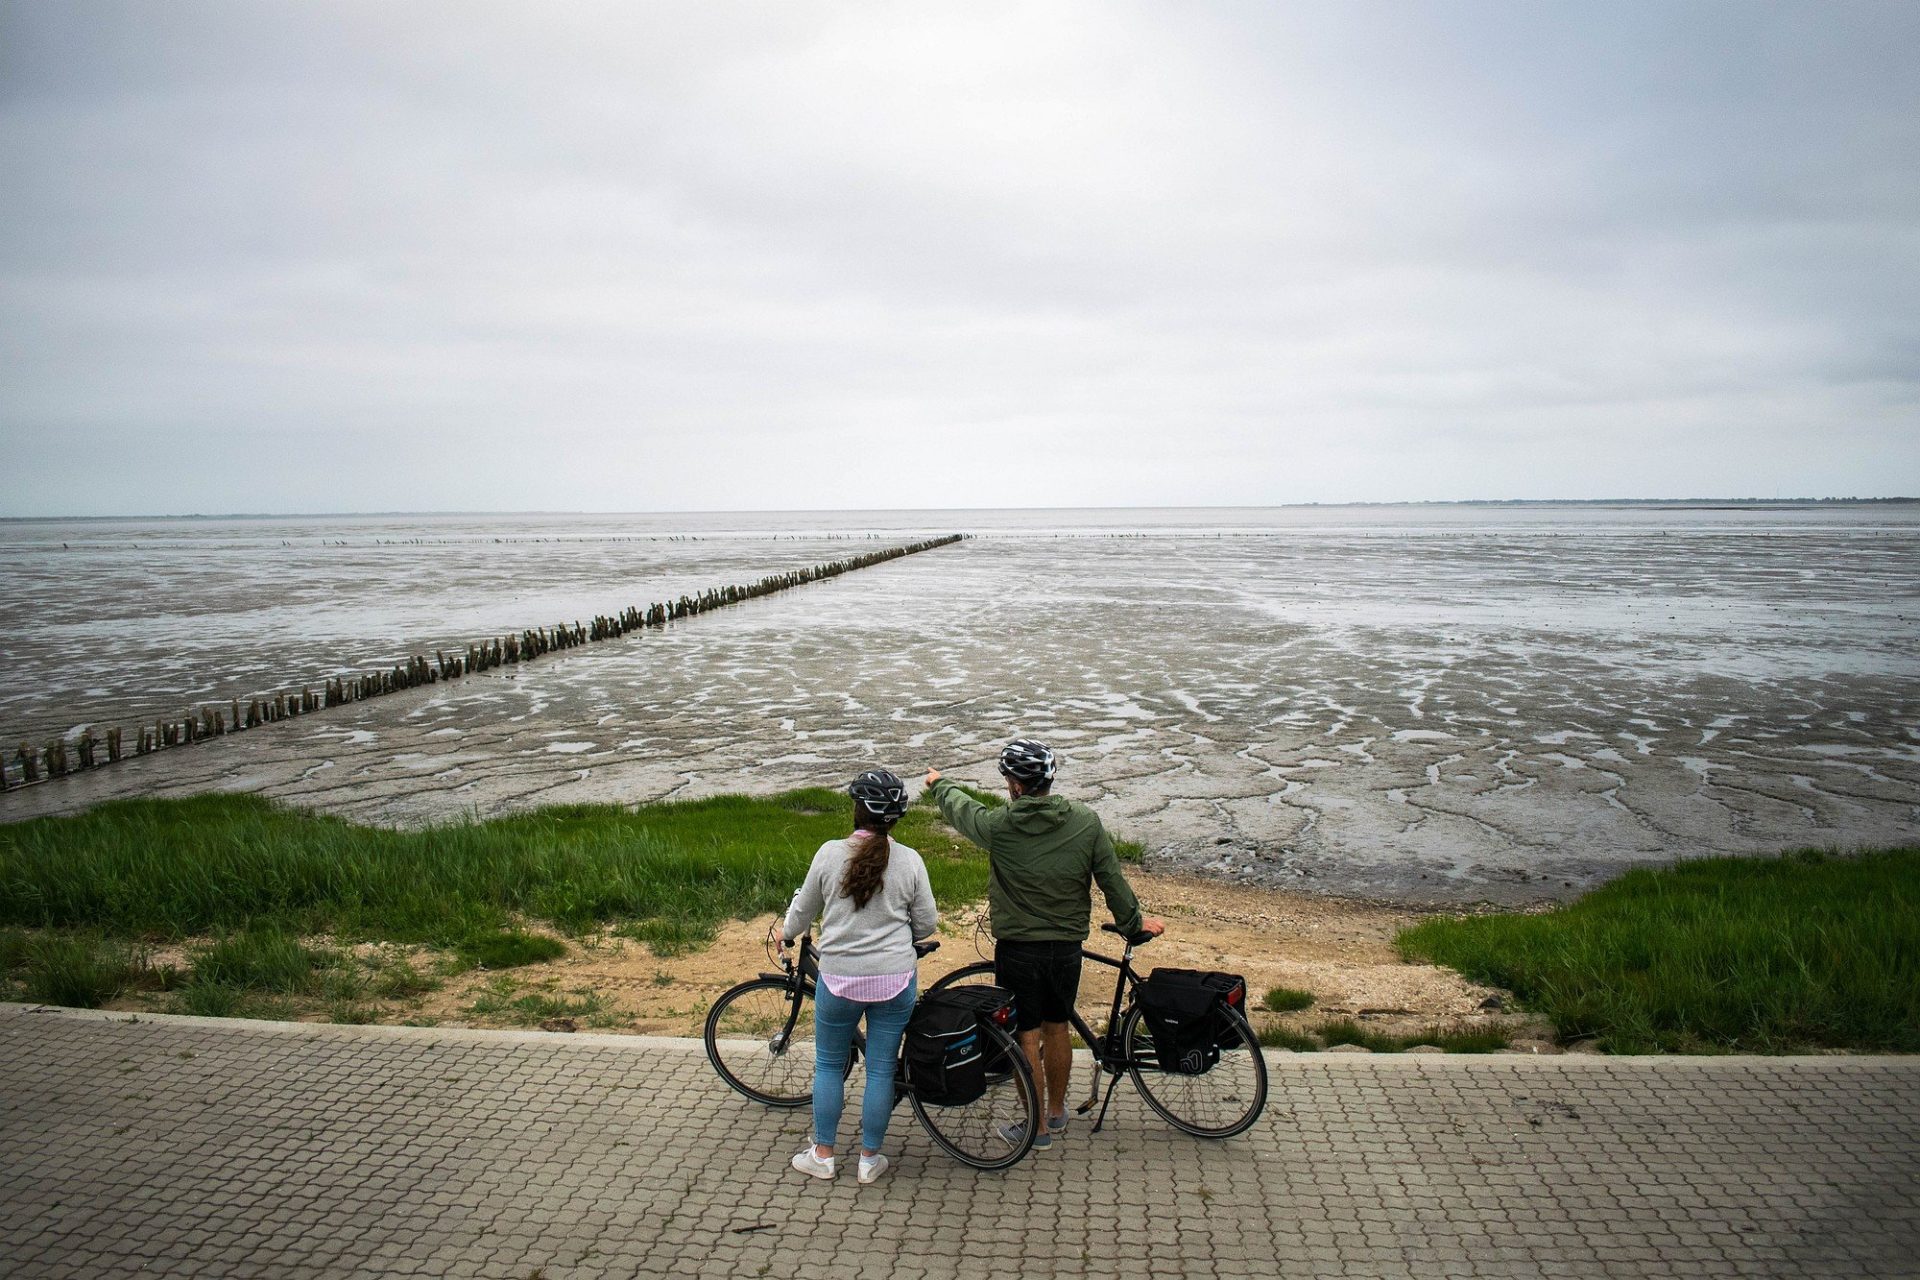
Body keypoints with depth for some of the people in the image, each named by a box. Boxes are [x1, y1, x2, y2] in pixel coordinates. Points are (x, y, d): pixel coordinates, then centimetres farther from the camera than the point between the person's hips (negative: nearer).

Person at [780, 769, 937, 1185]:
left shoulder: (830, 854, -9)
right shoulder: (909, 861, -8)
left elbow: (804, 908, 3)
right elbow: (926, 922, 0)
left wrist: (786, 934, 24)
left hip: (839, 980, 0)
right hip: (895, 981, 1)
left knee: (829, 1065, 17)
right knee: (881, 1069, 12)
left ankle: (822, 1154, 25)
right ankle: (870, 1158, 21)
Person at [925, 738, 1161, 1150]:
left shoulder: (999, 826, -15)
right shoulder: (1086, 821, -9)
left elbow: (961, 809, 6)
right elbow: (1113, 880, 0)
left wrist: (938, 784, 28)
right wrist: (1133, 923, 16)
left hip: (1018, 950, -3)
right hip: (1067, 948, 4)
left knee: (1027, 1038, 8)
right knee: (1057, 1030, 20)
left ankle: (1037, 1128, 19)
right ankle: (1057, 1112, 37)